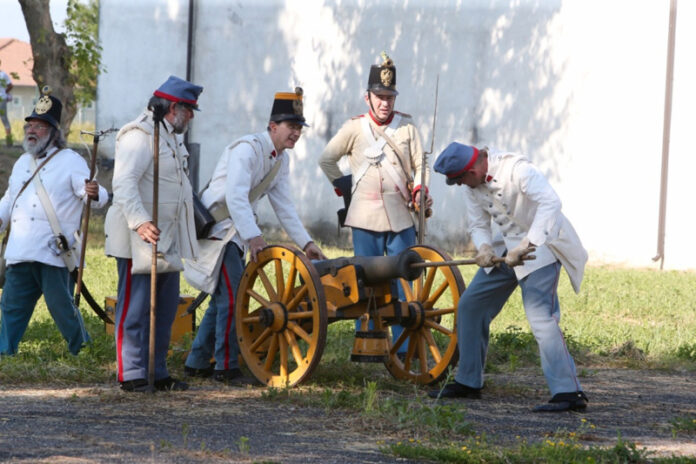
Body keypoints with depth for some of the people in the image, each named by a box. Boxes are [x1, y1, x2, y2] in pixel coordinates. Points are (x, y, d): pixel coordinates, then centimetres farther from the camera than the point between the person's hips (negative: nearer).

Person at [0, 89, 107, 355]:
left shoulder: (70, 161, -1)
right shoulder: (22, 163, 21)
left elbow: (93, 194, -12)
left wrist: (94, 194, -35)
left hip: (53, 253, -6)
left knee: (61, 307, -3)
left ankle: (82, 352, 12)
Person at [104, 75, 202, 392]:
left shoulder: (172, 137, 20)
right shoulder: (139, 136, -13)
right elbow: (124, 183, -25)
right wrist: (140, 222, -35)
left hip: (167, 241, 10)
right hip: (138, 239, -10)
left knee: (166, 307, 11)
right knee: (136, 307, -7)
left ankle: (158, 373, 18)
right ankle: (131, 375, -5)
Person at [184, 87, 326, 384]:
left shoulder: (281, 159, 8)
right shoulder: (248, 148, -20)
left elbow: (283, 205, 11)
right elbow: (235, 196, -30)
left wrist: (306, 243, 4)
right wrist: (253, 236, -38)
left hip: (235, 233, 10)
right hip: (216, 226, -10)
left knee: (223, 297, 13)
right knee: (232, 295, -14)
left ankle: (197, 362, 22)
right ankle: (226, 367, -9)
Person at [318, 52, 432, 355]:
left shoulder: (407, 127, 9)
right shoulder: (354, 128, 5)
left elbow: (419, 165, 9)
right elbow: (327, 160, 16)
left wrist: (420, 190, -8)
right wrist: (343, 186, 11)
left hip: (401, 216, 2)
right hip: (366, 217, -2)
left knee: (404, 282, 1)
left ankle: (404, 346, 6)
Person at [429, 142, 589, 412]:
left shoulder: (517, 169, -26)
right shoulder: (472, 184, -1)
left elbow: (550, 202, -38)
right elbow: (478, 223, 6)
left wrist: (526, 246, -43)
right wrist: (484, 247, -17)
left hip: (539, 247, -9)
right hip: (506, 247, 9)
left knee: (540, 316, -22)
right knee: (470, 306, 9)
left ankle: (569, 394, -25)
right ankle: (468, 382, 22)